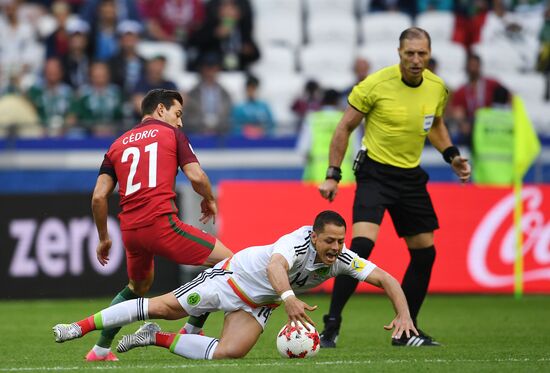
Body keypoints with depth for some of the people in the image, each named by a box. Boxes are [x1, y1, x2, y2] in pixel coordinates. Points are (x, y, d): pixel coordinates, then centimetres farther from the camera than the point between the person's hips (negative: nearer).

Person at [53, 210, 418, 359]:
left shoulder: (343, 259, -19)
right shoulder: (300, 241, -35)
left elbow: (387, 279, -15)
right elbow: (275, 266, -55)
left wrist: (404, 315, -33)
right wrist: (289, 297, -74)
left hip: (259, 303, 4)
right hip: (236, 273, -4)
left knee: (228, 353, -19)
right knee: (165, 306, -4)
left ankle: (157, 339, 2)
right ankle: (81, 326, 9)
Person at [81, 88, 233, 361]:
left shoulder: (118, 144, 21)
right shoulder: (171, 133, 9)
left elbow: (98, 197, 13)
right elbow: (196, 176, -3)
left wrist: (103, 238, 23)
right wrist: (209, 200, 18)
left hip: (130, 230, 6)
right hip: (161, 223, -6)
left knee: (137, 287, 32)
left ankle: (101, 349, 30)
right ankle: (191, 332, 2)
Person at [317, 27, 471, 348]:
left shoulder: (437, 87, 1)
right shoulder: (375, 85, -15)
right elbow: (345, 128, -5)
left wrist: (453, 156, 7)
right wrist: (333, 175, -8)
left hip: (410, 176, 6)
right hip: (375, 172, -6)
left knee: (425, 252, 8)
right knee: (362, 243, -23)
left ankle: (406, 331, 23)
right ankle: (331, 326, -16)